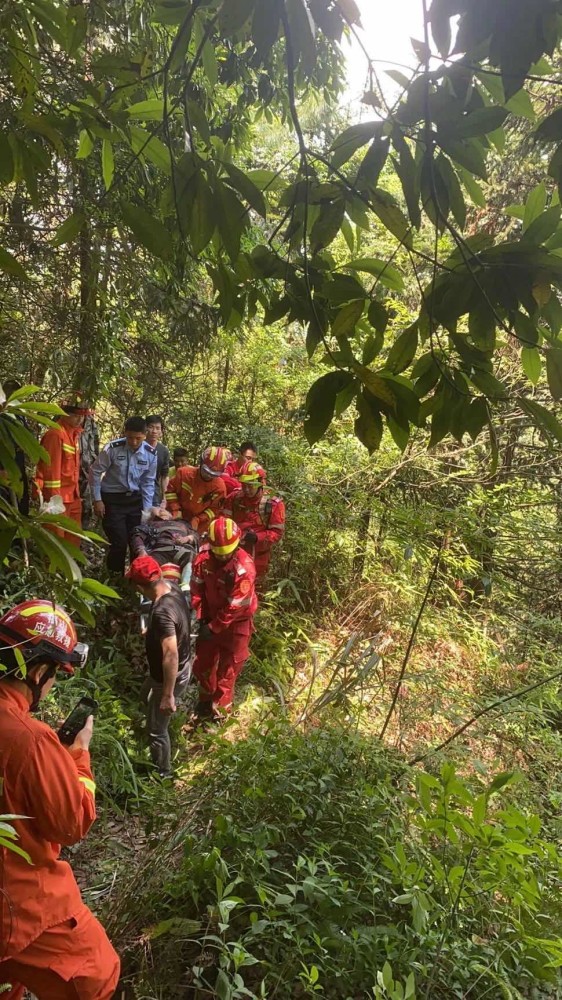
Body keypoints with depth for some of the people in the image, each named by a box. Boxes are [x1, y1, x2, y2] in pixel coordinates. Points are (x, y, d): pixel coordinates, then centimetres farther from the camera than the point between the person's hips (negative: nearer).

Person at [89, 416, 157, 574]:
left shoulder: (150, 454, -6)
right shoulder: (113, 448, -17)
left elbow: (148, 483, 4)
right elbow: (95, 472, -6)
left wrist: (147, 509, 2)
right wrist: (97, 500, -6)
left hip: (135, 499, 4)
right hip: (112, 499, -4)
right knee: (119, 542, -7)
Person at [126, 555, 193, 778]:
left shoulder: (162, 612, -39)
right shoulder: (172, 586, -11)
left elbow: (170, 656, -37)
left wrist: (168, 695, -29)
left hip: (172, 675, -10)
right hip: (183, 665, 10)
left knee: (156, 729, 14)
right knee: (152, 704, 36)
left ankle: (162, 772, 39)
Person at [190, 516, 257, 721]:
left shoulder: (244, 567, -31)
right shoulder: (203, 557, -15)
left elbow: (235, 606, -25)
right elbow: (197, 588, -2)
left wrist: (214, 627, -18)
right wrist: (200, 617, -7)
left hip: (236, 622, -5)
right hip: (211, 616, 5)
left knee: (228, 668, 11)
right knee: (202, 662, 19)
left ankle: (220, 708, 32)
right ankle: (205, 700, 44)